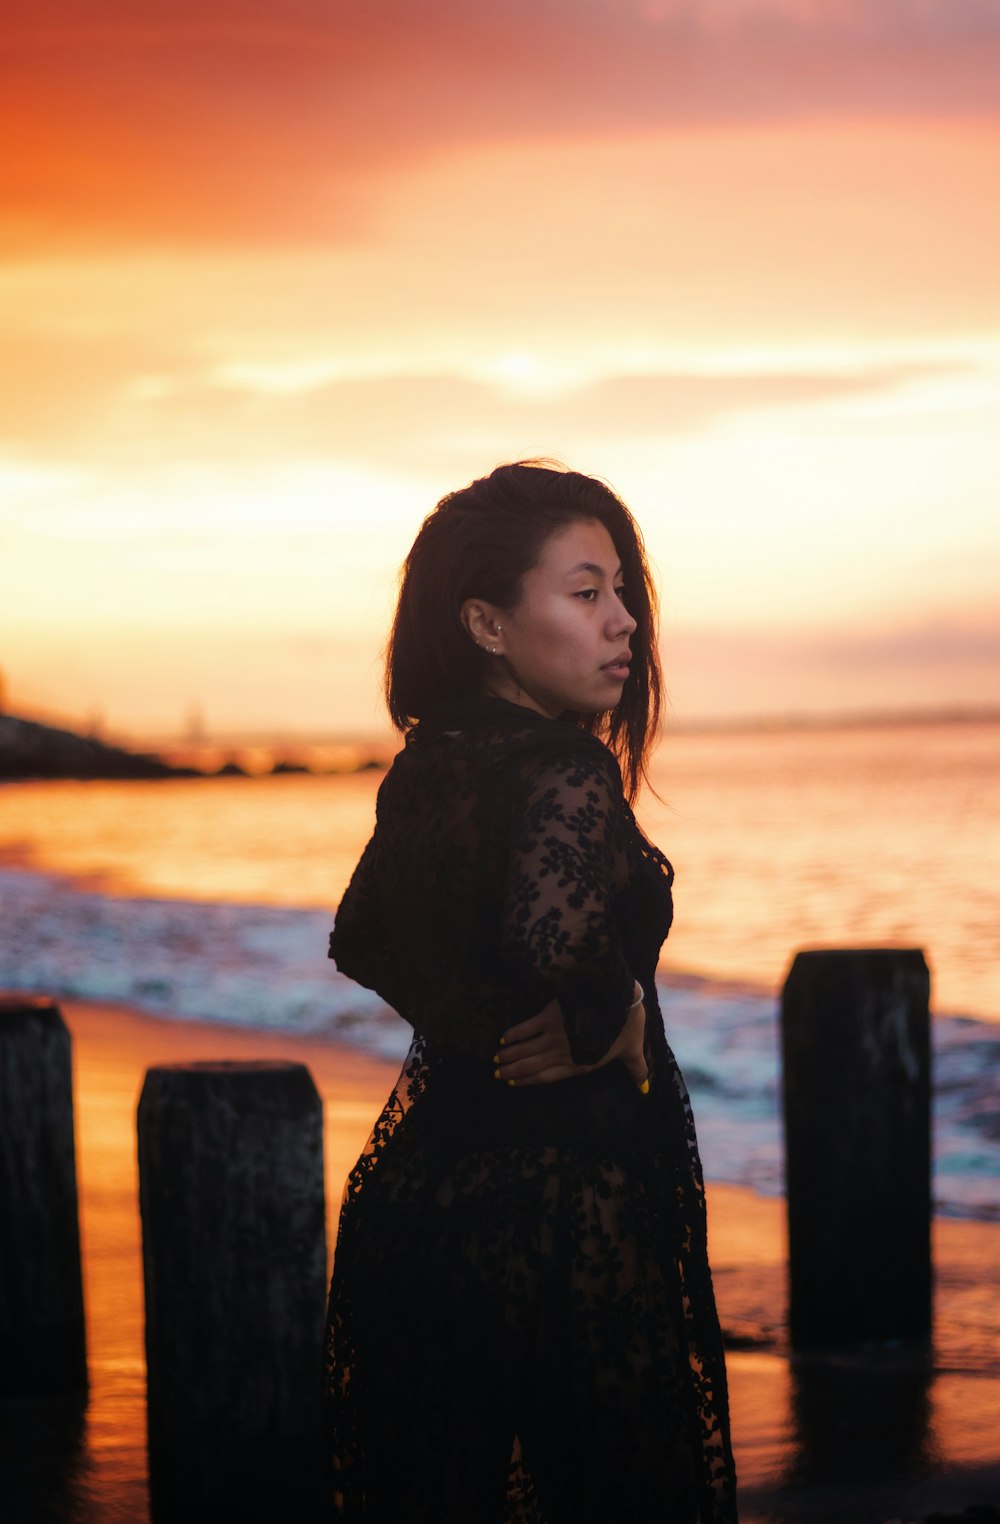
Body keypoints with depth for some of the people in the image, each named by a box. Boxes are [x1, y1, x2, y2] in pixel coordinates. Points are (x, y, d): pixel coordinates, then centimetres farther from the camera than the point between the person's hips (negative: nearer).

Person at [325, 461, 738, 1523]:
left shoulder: (430, 769, 8)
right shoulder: (564, 773, -18)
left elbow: (362, 939, 19)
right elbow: (555, 946, -35)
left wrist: (472, 1026, 9)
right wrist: (609, 1025, -16)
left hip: (418, 1190, 8)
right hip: (557, 1223, -8)